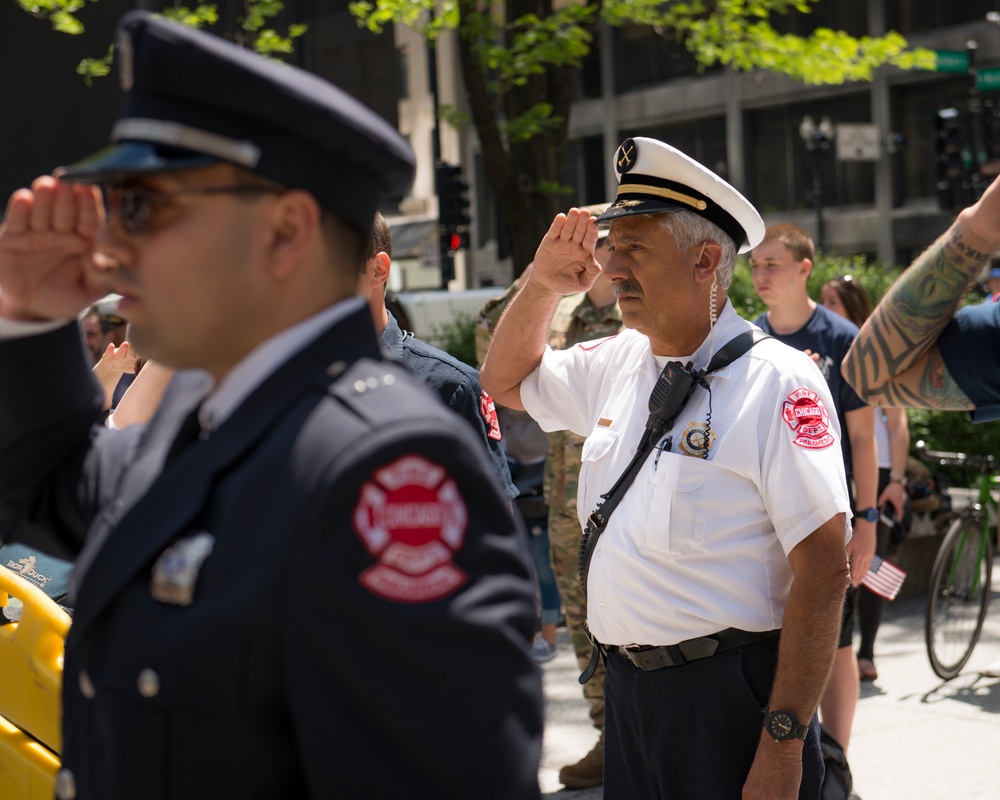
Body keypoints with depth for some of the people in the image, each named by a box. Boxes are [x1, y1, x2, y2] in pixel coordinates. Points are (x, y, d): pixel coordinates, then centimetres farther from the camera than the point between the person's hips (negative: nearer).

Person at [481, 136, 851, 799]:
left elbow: (824, 570, -18)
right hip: (627, 687, 7)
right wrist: (544, 286, 5)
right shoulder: (617, 362, 8)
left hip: (729, 696, -7)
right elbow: (504, 381, 25)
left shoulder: (777, 382, -14)